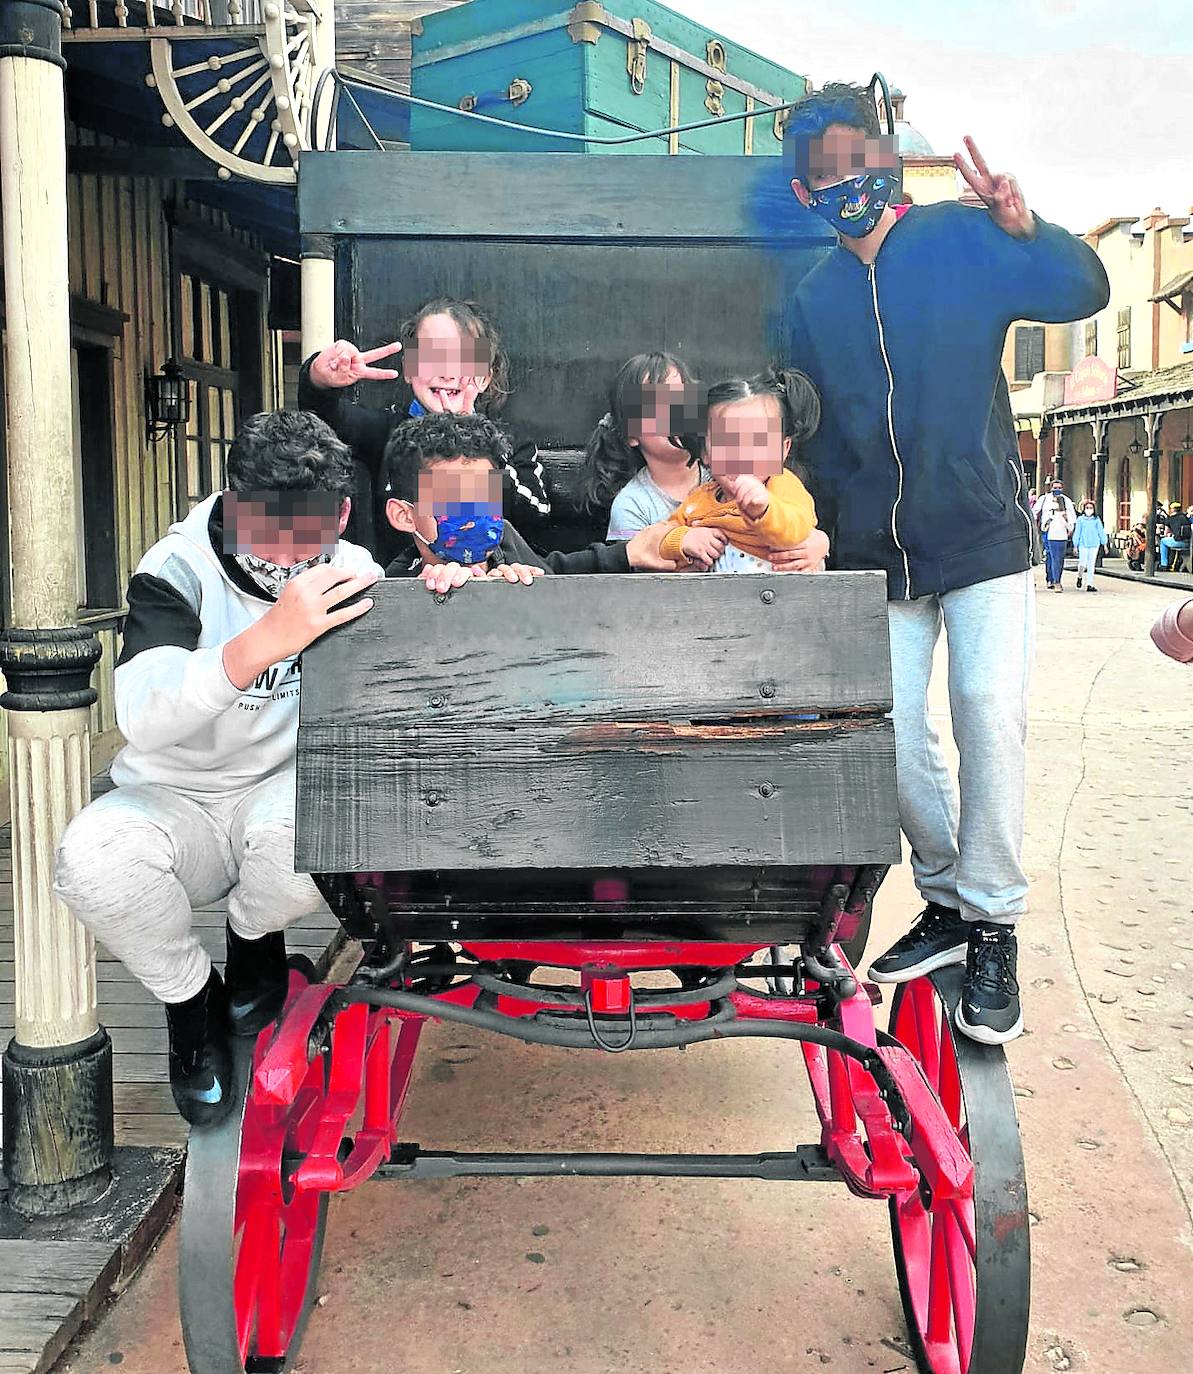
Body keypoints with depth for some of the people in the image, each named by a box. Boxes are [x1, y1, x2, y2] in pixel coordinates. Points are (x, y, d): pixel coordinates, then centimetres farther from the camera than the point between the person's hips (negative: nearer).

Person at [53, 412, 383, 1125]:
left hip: (285, 791, 1)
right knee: (93, 860, -33)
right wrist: (263, 641, -52)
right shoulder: (180, 569, -17)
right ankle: (192, 1000, 0)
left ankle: (254, 937, 3)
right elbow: (142, 716, -34)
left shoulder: (353, 576, -5)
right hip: (175, 800, -1)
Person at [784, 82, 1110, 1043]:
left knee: (989, 714, -14)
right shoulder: (815, 298, 13)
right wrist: (822, 534, 15)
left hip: (981, 534, -4)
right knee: (895, 737, 0)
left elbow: (1085, 293, -7)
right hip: (874, 554, 4)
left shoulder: (963, 240, 0)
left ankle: (993, 930, -2)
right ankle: (946, 903, 19)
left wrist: (1026, 230, -24)